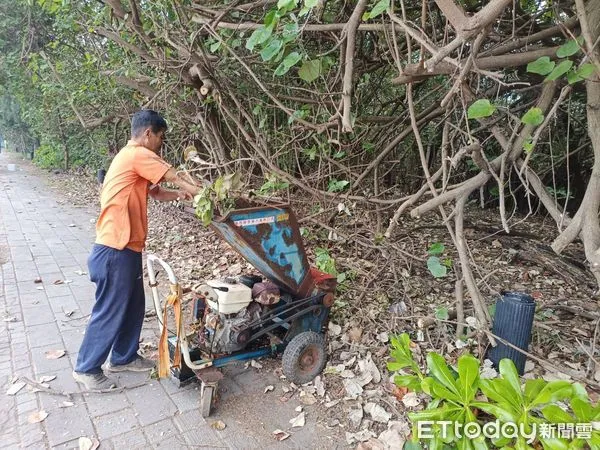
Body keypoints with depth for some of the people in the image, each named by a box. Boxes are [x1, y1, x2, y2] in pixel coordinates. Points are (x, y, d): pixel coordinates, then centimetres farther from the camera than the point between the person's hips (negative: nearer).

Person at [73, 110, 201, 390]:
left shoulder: (132, 157, 18)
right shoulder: (139, 155, -14)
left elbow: (156, 193, 20)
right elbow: (177, 179, -13)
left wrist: (181, 195, 4)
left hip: (125, 249, 10)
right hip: (116, 251, -10)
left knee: (134, 307, 19)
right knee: (110, 312, 3)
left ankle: (123, 358, 34)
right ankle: (86, 368, 21)